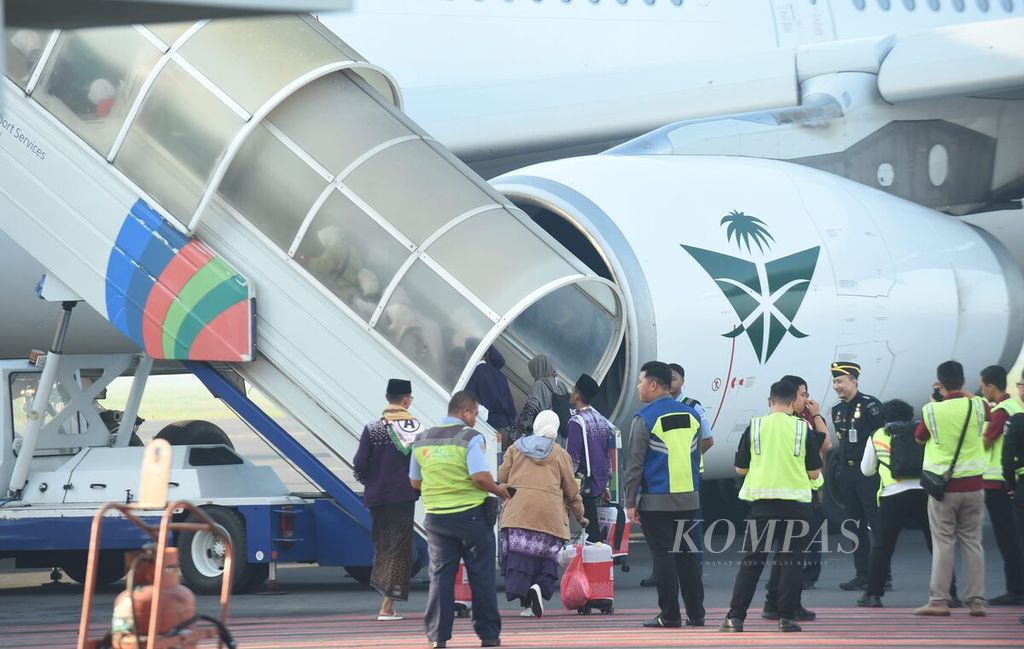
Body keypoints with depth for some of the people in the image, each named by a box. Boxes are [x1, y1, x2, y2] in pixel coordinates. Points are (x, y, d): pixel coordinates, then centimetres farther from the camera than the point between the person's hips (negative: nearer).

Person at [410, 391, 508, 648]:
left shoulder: (422, 440, 7)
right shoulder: (470, 437, -10)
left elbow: (415, 481, 13)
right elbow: (480, 477, -19)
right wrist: (498, 491, -1)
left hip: (436, 517, 4)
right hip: (471, 515, -4)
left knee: (440, 575, 6)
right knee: (481, 576, 6)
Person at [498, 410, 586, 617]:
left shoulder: (516, 447, 14)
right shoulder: (560, 454, 10)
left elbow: (502, 476, 15)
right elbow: (571, 489, 14)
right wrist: (580, 515, 26)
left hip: (517, 512, 1)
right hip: (549, 514, -1)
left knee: (518, 555, -3)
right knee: (547, 557, 4)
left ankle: (525, 602, -14)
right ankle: (541, 587, -23)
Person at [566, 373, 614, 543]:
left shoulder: (576, 422, -15)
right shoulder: (602, 420, 11)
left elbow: (573, 459, -18)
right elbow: (608, 456, 16)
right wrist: (605, 486, 21)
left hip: (583, 486, -8)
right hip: (599, 484, 8)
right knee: (594, 529, 12)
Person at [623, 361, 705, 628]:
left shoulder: (645, 419, -10)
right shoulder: (691, 415, 8)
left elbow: (634, 464, -9)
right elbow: (697, 457, 14)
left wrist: (630, 502, -4)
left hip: (656, 501, -5)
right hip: (689, 498, 5)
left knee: (663, 556, -1)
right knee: (686, 555, 11)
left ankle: (670, 615, -1)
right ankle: (695, 614, 10)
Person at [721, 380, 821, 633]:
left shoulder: (754, 427, 1)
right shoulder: (803, 429, -1)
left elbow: (740, 468, 6)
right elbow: (814, 472, 1)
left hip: (763, 501, 1)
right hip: (796, 501, -1)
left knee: (752, 559, 6)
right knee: (791, 560, 5)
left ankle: (735, 617, 2)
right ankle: (787, 617, 1)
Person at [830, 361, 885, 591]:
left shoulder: (870, 405, -9)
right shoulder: (837, 410, 13)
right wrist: (842, 468, 15)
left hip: (869, 473, -8)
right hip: (847, 473, 8)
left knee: (876, 525, -6)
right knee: (854, 526, 9)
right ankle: (862, 574, 14)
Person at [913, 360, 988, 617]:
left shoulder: (932, 410, -10)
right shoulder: (976, 406, -3)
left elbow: (919, 438, 8)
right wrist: (958, 392, 25)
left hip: (943, 486, -2)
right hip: (972, 485, 2)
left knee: (943, 543, 1)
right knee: (972, 542, 7)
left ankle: (939, 601, -2)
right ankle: (976, 601, 5)